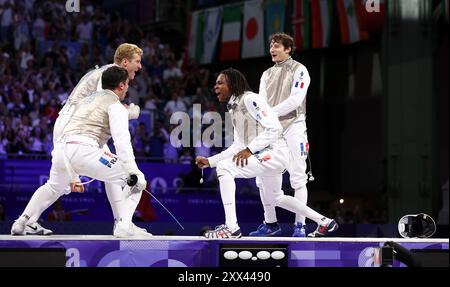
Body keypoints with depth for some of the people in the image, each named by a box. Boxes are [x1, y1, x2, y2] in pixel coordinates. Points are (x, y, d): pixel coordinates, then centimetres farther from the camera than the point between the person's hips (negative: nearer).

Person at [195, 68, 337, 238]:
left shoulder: (249, 99, -13)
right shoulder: (234, 107, 16)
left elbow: (274, 128, -21)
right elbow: (238, 147, 20)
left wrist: (249, 149, -26)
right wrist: (210, 161, 12)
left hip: (274, 153, -11)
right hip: (263, 157, 11)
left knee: (224, 167, -22)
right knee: (276, 198, 28)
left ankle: (231, 228, -26)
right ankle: (325, 222, 39)